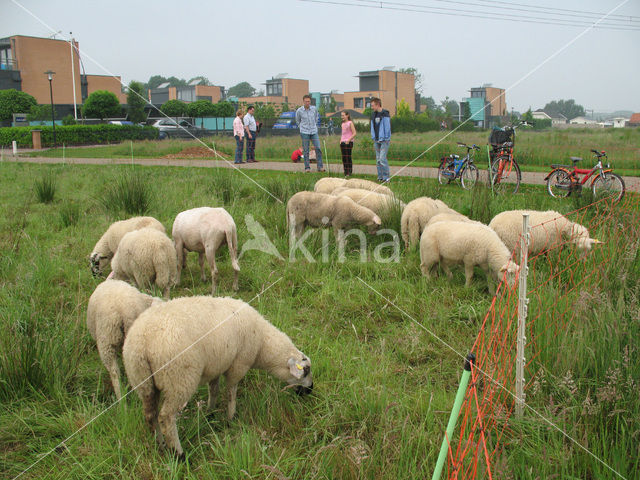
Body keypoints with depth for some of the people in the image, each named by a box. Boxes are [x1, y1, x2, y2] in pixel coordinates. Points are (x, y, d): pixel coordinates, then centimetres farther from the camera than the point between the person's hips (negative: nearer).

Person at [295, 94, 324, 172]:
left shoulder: (314, 109, 0)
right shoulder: (299, 111, -5)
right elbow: (298, 121, 12)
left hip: (314, 132, 2)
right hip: (304, 133, -2)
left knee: (318, 149, -5)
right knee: (306, 151, 0)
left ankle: (320, 167, 0)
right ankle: (307, 168, 8)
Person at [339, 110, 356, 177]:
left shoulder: (350, 123, -5)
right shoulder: (343, 124, 16)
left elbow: (354, 133, -10)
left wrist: (348, 140, -16)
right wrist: (341, 140, 10)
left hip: (348, 142, -7)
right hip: (342, 142, 7)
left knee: (348, 157, -6)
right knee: (344, 157, 5)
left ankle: (349, 172, -2)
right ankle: (345, 171, 10)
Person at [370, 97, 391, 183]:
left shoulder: (385, 114, -9)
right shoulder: (373, 114, 13)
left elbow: (387, 127, -10)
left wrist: (386, 139, -11)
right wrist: (373, 138, 13)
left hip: (384, 140, -8)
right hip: (377, 141, 8)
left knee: (382, 158, -13)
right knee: (378, 159, 9)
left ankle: (386, 178, -7)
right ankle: (380, 177, 15)